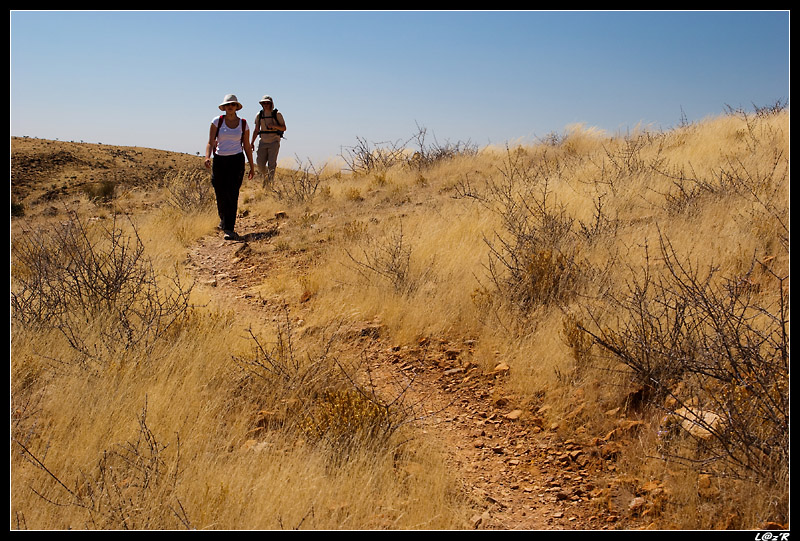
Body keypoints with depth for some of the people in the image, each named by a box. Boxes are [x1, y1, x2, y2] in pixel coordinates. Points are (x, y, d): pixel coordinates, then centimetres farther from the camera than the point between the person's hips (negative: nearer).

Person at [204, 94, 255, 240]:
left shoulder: (243, 124, 4)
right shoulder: (217, 121, 2)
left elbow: (247, 146, 10)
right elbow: (210, 142, -2)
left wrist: (251, 167, 10)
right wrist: (207, 157, -21)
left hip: (236, 161, -1)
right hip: (219, 160, 1)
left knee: (232, 194, -11)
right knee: (220, 194, 8)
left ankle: (229, 229, -11)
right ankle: (223, 219, 38)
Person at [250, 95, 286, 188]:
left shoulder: (277, 114, -3)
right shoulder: (259, 115, 7)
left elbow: (284, 128, 0)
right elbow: (256, 130, 13)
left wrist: (274, 126, -17)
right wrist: (251, 143, 7)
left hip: (274, 142, -3)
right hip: (263, 142, 3)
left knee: (271, 164, -11)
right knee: (260, 164, -1)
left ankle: (270, 182, -4)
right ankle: (265, 177, 27)